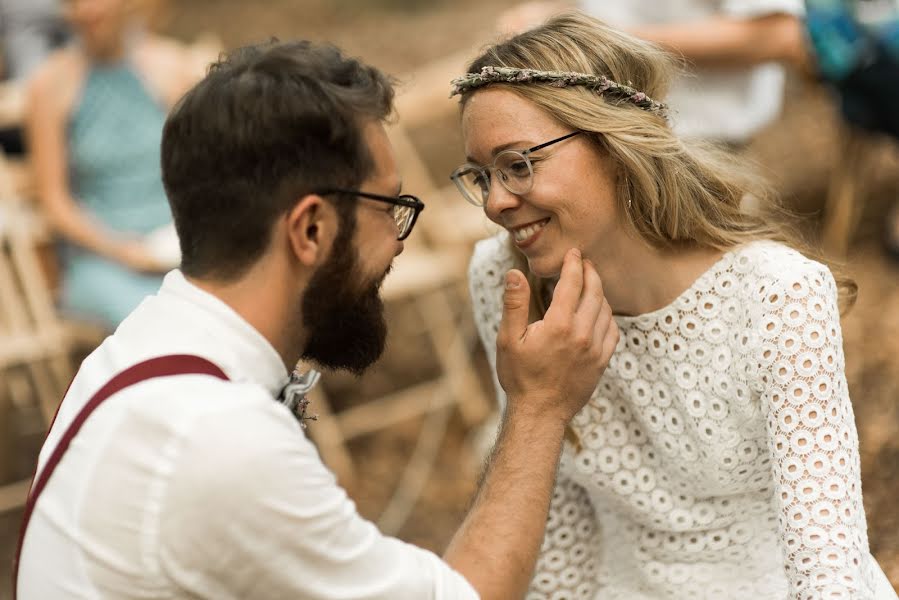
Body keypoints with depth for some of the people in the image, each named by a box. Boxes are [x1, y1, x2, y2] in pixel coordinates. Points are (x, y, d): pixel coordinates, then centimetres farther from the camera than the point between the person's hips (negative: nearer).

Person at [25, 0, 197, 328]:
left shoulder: (170, 64, 2)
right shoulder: (50, 85, -4)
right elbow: (54, 203, -2)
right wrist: (123, 251, -12)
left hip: (178, 248, 2)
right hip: (97, 257, -2)